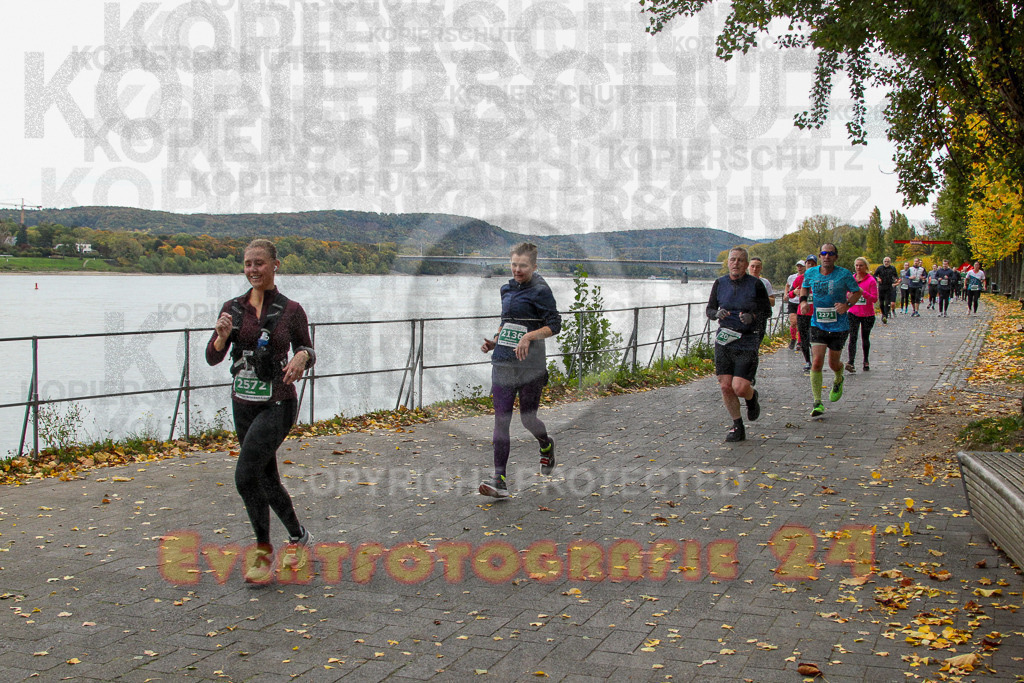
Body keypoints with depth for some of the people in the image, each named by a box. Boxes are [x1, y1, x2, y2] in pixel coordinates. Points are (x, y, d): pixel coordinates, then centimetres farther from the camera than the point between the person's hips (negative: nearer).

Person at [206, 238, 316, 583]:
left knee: (245, 475, -16)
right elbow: (213, 358, 0)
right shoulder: (233, 309, 4)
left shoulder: (291, 310, -5)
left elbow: (307, 352, 6)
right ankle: (298, 536, 34)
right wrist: (222, 335, -20)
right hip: (243, 403, 5)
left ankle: (263, 550, 2)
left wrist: (303, 356, -17)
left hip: (277, 404, -5)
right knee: (267, 478, 14)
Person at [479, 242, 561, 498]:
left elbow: (555, 325, -9)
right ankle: (500, 480, -5)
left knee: (528, 417, 6)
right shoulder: (507, 288, 14)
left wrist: (529, 336, -23)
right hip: (503, 363, 5)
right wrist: (495, 341, 11)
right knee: (501, 419, -4)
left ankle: (546, 445, 42)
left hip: (530, 364, -5)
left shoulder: (540, 290, -6)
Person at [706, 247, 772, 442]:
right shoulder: (720, 283, 5)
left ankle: (752, 396, 26)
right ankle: (737, 428, 17)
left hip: (747, 341, -3)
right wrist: (717, 313, -13)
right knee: (725, 386, 0)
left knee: (740, 387, -12)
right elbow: (709, 309, 9)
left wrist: (752, 317, -18)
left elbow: (767, 311, 1)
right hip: (724, 339, 3)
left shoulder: (756, 284, -3)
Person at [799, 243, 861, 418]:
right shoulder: (810, 273, -1)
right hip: (818, 325, 1)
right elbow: (804, 287, 19)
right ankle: (817, 403, -7)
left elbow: (857, 292, 3)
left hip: (839, 326, -1)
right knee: (816, 362, -12)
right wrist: (803, 300, -2)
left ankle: (838, 381, 49)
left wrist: (847, 304, -16)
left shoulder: (844, 274, -9)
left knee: (834, 363, 11)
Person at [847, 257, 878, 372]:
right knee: (853, 337, -13)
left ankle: (866, 361, 31)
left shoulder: (871, 280, -6)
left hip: (867, 314, -1)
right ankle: (851, 362, -23)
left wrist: (863, 292, -24)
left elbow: (875, 298, -11)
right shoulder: (851, 279, 4)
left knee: (865, 338, 13)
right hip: (853, 313, 1)